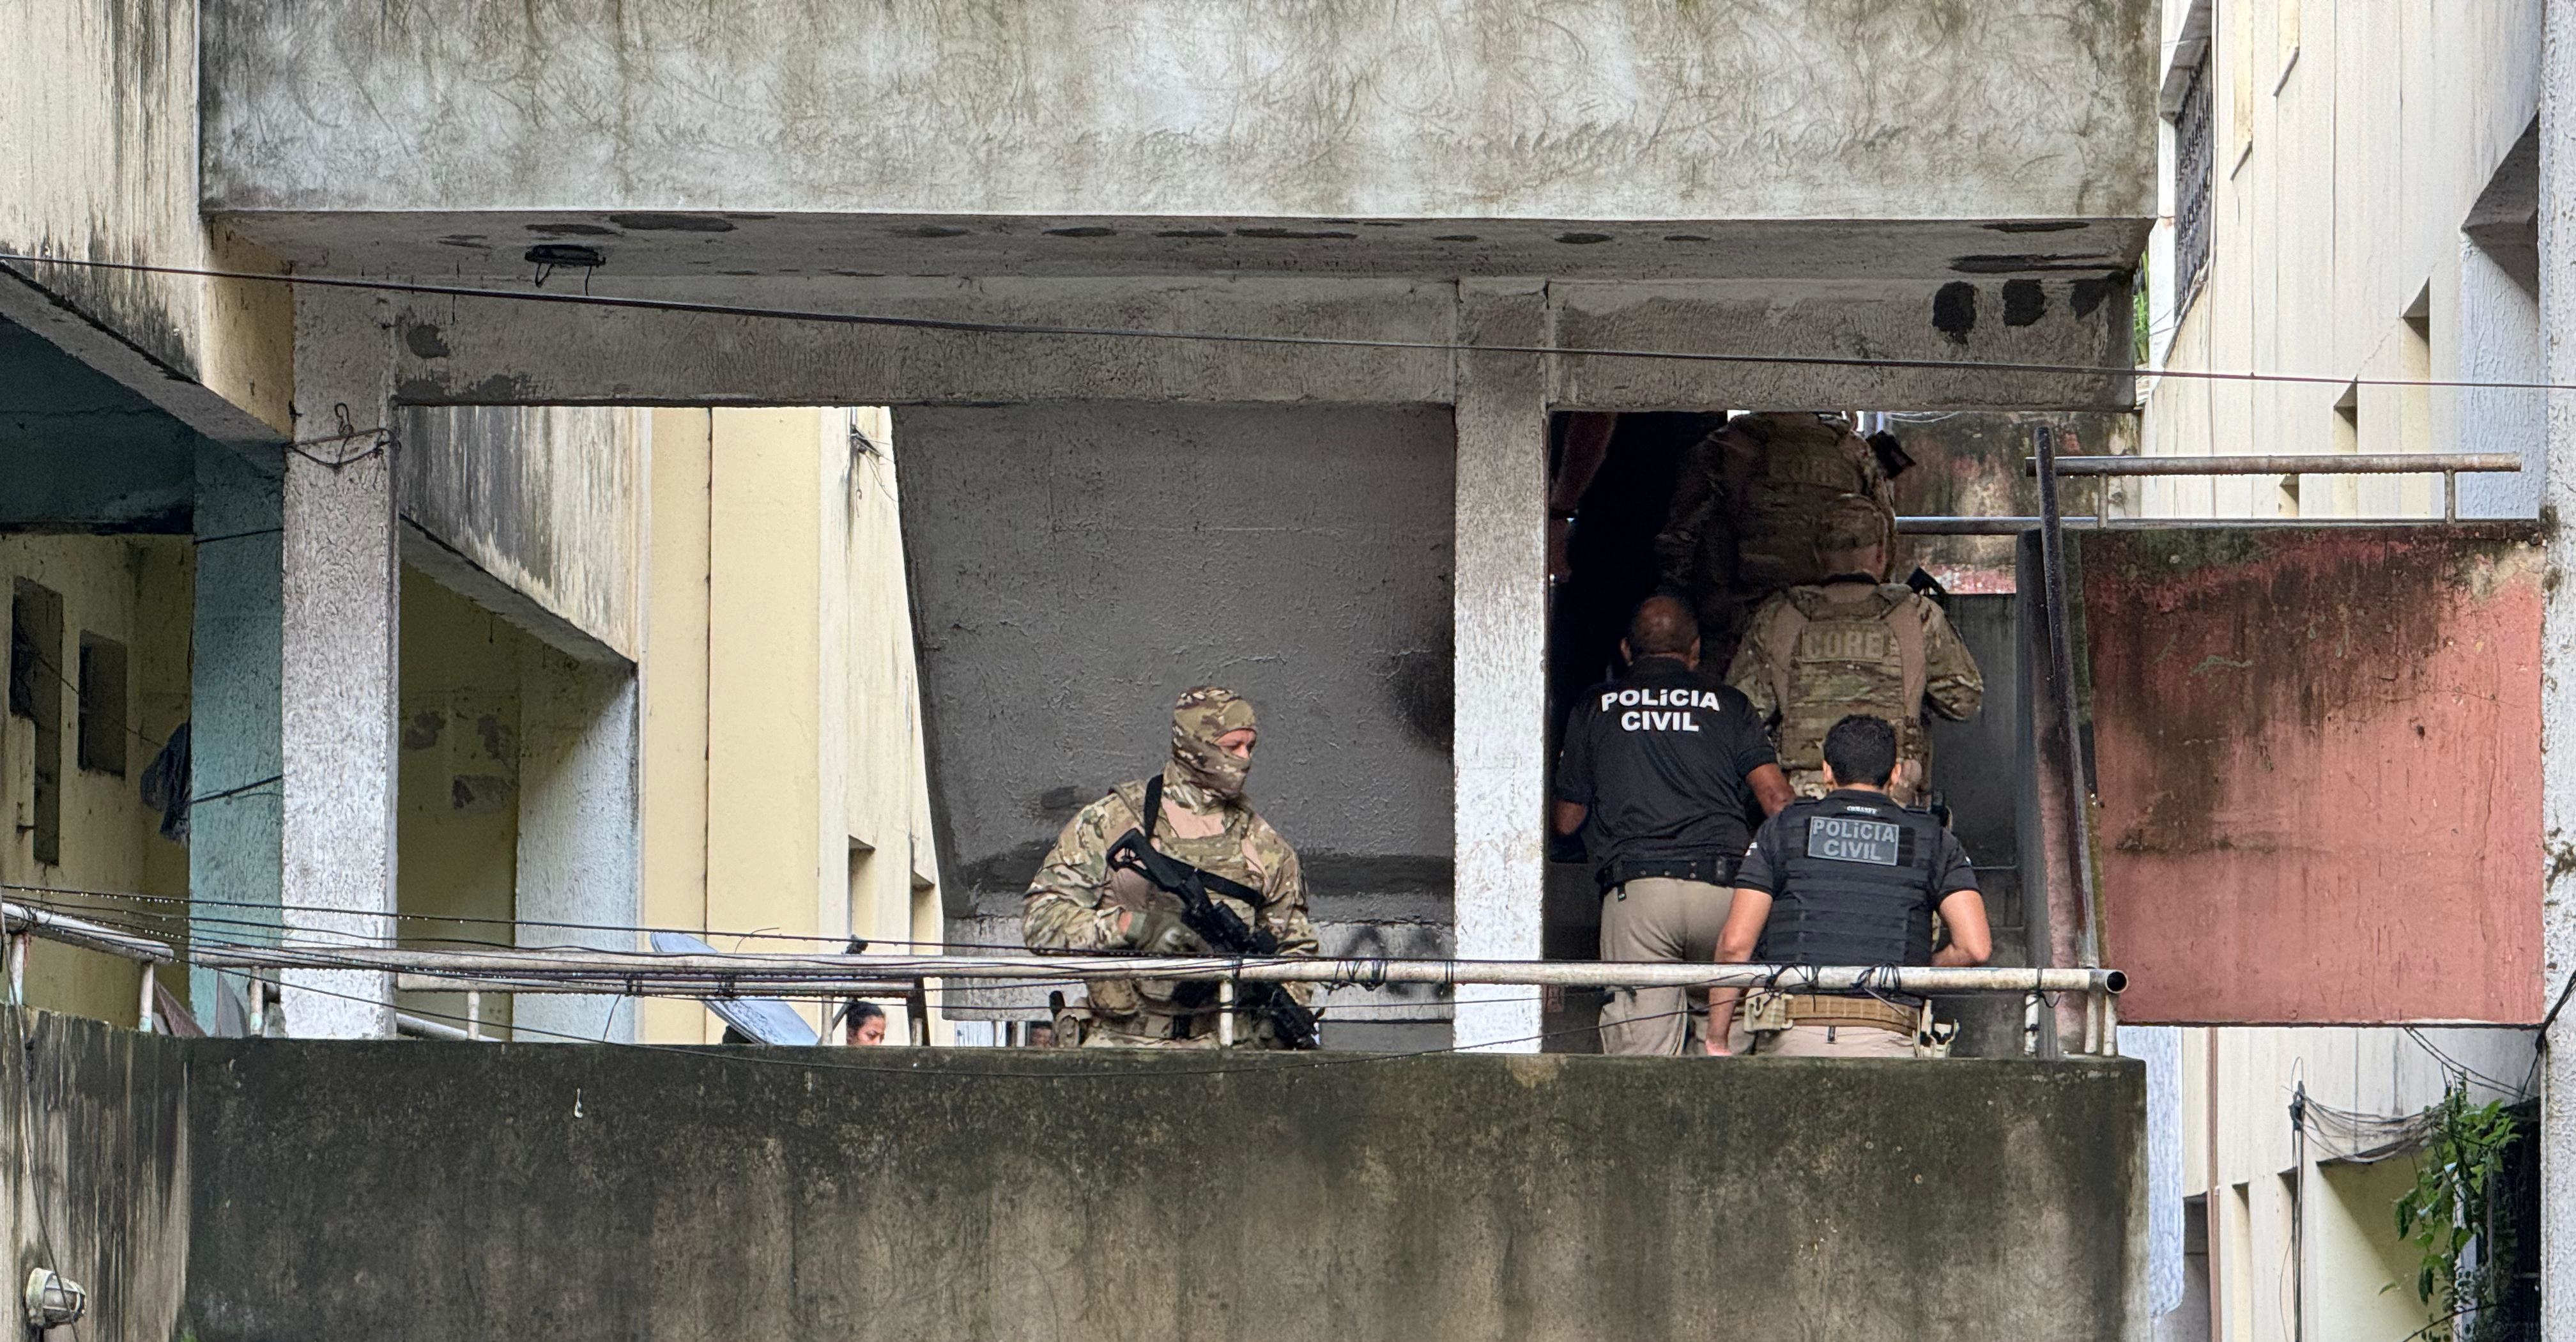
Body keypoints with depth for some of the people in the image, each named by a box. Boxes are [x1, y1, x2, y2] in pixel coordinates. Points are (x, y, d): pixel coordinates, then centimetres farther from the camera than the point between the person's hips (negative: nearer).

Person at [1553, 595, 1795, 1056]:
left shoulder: (1593, 710, 15)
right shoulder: (1728, 704, 14)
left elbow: (1567, 821, 20)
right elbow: (1776, 796, 4)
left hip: (1635, 889, -1)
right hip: (1722, 887, 1)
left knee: (1642, 1056, -7)